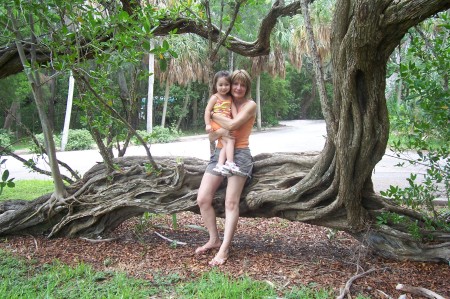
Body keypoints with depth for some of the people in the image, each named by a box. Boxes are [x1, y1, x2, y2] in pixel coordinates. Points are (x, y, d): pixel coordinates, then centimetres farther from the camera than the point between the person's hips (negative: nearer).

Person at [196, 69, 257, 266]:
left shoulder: (250, 105, 1)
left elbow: (232, 124, -17)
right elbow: (211, 136, 11)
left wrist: (212, 115, -2)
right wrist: (219, 132, -12)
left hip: (239, 154, -5)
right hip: (219, 153, 5)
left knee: (231, 202, -14)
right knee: (202, 199, -6)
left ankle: (224, 249, -11)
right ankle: (214, 240, 10)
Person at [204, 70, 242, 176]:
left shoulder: (230, 98, 16)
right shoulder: (215, 97, -1)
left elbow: (233, 108, 5)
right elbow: (207, 110, -5)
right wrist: (207, 124, -13)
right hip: (217, 124, -6)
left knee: (226, 145, -6)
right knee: (230, 140, -20)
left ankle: (220, 165, -8)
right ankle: (230, 163, -24)